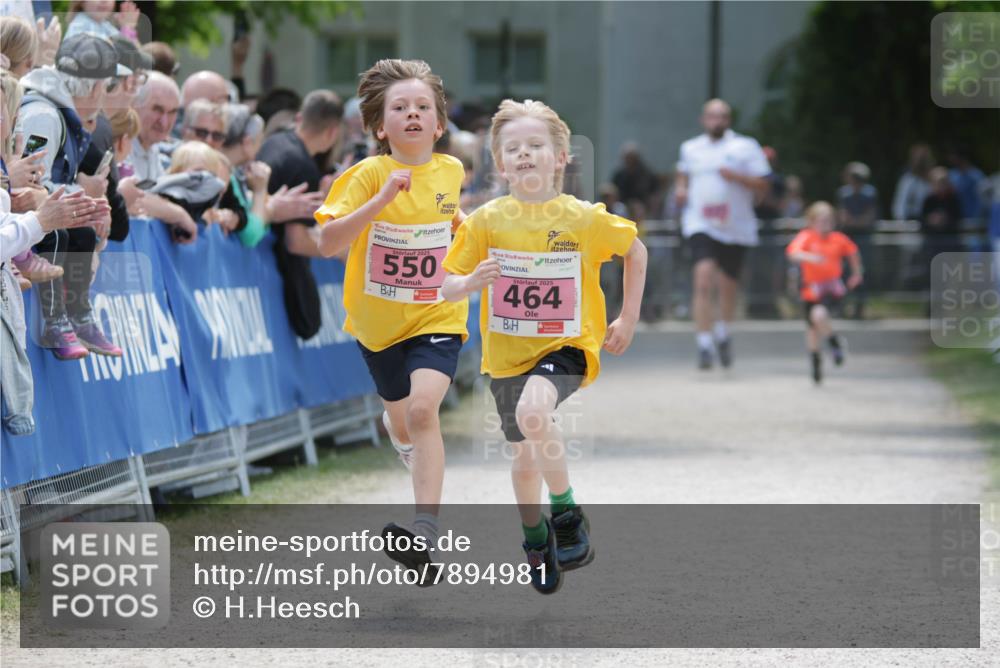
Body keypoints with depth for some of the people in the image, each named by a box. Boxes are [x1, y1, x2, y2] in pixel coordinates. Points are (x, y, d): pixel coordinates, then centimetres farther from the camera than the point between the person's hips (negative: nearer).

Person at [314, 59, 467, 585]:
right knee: (401, 422, 18)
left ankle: (427, 530, -30)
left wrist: (460, 223, 4)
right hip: (378, 319, 0)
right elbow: (328, 243, -27)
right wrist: (382, 198, -35)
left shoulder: (450, 171, -3)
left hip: (437, 315, 0)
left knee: (422, 408, -24)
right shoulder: (369, 175, -15)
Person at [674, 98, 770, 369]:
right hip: (700, 225, 0)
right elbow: (683, 174, 29)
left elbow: (762, 187, -1)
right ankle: (704, 344, -20)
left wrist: (736, 176, -16)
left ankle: (723, 333, 38)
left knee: (728, 286, 8)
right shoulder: (690, 148, 11)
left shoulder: (746, 147, 2)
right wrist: (680, 189, 7)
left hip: (736, 227, 0)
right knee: (704, 277, -20)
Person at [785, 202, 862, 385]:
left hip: (833, 289, -1)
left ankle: (835, 342, -1)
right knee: (812, 330, 12)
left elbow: (852, 252, 18)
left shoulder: (839, 239, -3)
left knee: (819, 315, -29)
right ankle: (816, 364, 35)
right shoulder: (806, 237, -11)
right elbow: (793, 253, -29)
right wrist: (809, 257, -47)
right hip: (811, 291, 1)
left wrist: (856, 273, 25)